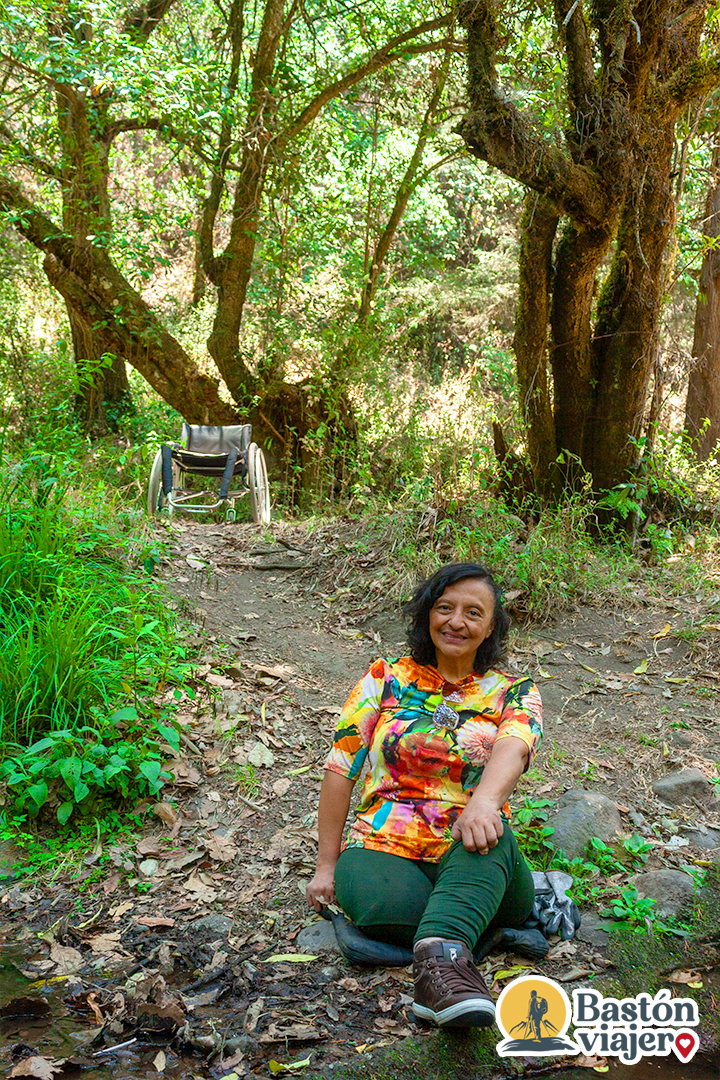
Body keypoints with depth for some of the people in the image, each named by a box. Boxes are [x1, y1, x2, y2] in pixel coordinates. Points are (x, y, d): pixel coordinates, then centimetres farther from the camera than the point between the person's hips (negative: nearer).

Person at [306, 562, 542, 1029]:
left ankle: (439, 956, -53)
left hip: (474, 866, 0)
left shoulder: (513, 693, 8)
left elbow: (512, 748, -16)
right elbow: (341, 770, 8)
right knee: (388, 903, -37)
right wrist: (327, 865, 3)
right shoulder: (386, 680, 10)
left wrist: (484, 800, -39)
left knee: (488, 834, -38)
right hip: (384, 850, 0)